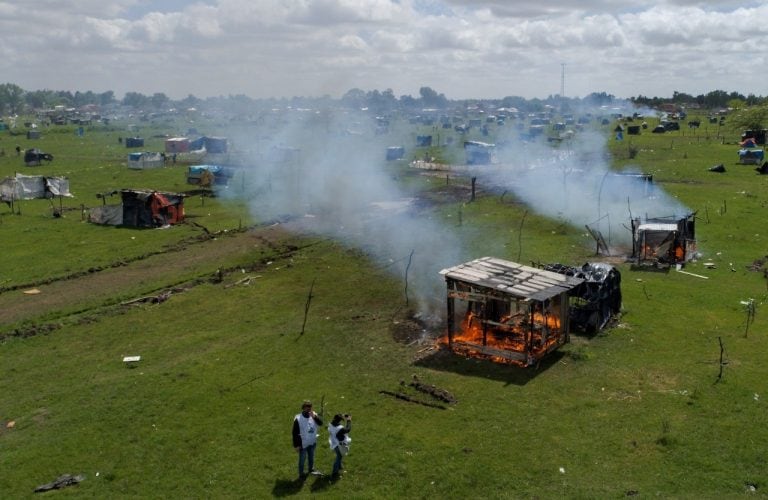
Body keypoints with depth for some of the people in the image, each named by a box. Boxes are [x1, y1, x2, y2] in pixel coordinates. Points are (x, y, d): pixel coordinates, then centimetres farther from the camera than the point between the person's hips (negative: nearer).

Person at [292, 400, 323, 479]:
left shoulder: (313, 415, -11)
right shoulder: (298, 419, -24)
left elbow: (320, 423, -24)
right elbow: (295, 433, -17)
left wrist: (315, 416, -41)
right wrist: (296, 445, -15)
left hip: (312, 442, 5)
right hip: (303, 444, -5)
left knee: (311, 456, 26)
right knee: (302, 459, 13)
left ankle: (311, 468, 50)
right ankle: (301, 474, 32)